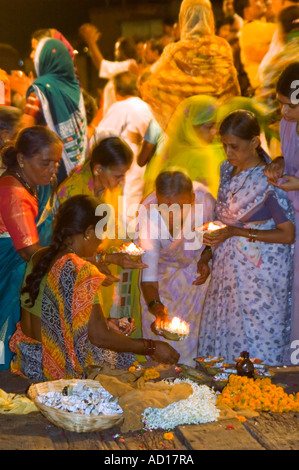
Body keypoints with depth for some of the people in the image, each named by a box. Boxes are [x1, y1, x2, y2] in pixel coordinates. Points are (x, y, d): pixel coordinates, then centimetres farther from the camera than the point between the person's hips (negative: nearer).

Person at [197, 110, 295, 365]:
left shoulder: (269, 180, -18)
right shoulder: (228, 170, 4)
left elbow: (288, 235, -17)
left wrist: (236, 232, -20)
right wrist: (209, 251, 4)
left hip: (259, 275, -7)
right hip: (228, 268, 7)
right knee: (221, 333, 13)